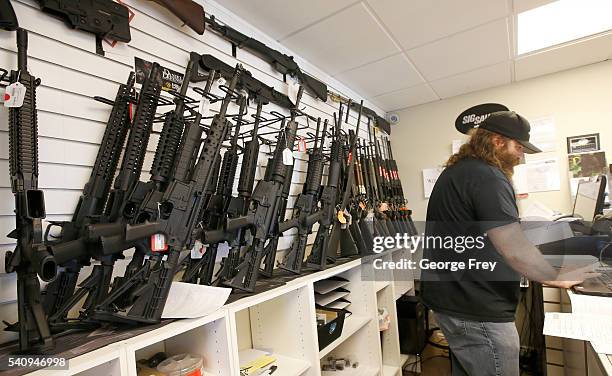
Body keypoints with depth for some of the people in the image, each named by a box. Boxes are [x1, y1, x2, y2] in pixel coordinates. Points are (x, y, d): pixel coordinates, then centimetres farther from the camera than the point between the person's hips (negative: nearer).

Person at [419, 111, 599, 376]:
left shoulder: (455, 172, 12)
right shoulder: (488, 177, -20)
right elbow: (517, 252, -25)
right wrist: (559, 279, -8)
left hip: (449, 299, 10)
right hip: (477, 311, -10)